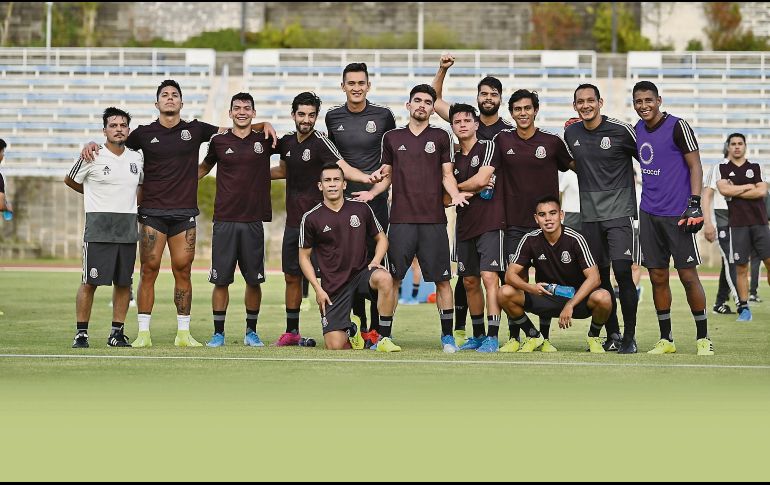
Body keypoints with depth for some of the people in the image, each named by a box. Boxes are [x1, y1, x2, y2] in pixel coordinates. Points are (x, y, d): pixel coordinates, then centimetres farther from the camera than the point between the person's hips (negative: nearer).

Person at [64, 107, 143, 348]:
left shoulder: (136, 158, 10)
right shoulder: (92, 157, -5)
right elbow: (70, 180, 10)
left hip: (128, 228, 5)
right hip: (98, 228, -5)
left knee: (123, 282, 5)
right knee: (90, 282, -7)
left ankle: (117, 332, 12)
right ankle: (81, 333, -2)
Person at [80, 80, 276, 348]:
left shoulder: (195, 130, 9)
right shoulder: (144, 133, 6)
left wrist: (262, 125, 5)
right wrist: (92, 145, -1)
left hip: (185, 213, 1)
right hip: (152, 212, -1)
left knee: (183, 270, 1)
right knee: (149, 270, -5)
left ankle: (183, 333, 8)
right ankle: (143, 333, -2)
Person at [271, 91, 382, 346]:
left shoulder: (320, 142, -12)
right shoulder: (287, 142, 8)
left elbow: (343, 168, -25)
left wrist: (367, 177, -43)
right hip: (293, 221, 7)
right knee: (291, 276, 12)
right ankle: (291, 332, 23)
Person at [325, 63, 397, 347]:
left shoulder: (383, 116, 0)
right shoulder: (333, 117, 7)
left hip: (375, 198, -2)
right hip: (344, 197, 2)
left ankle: (376, 327, -1)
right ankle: (359, 325, 11)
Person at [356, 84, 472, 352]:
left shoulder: (441, 137, 9)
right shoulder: (392, 138, 13)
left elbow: (447, 174, 9)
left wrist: (455, 194, -11)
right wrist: (371, 192, 0)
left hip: (433, 219, -1)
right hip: (401, 218, 1)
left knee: (442, 279, -2)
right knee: (392, 278, -1)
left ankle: (447, 336, 5)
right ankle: (384, 336, 7)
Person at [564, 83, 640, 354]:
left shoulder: (621, 130, -7)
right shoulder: (571, 134, 8)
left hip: (619, 212, -5)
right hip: (590, 214, 5)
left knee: (622, 272, -13)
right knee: (600, 276, 6)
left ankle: (630, 337, -6)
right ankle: (612, 335, 15)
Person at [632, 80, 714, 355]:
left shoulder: (678, 127, -8)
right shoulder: (637, 130, 11)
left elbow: (695, 166, -8)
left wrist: (694, 204, -17)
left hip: (677, 214, -6)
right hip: (649, 214, 6)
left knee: (688, 275, -5)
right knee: (658, 277, 6)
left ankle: (703, 338, 4)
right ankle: (666, 340, 12)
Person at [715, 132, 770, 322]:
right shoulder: (722, 169, 9)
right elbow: (724, 189, -9)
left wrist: (736, 191, -4)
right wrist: (748, 187, -2)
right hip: (738, 224, -1)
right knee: (741, 267, -1)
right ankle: (744, 308, 3)